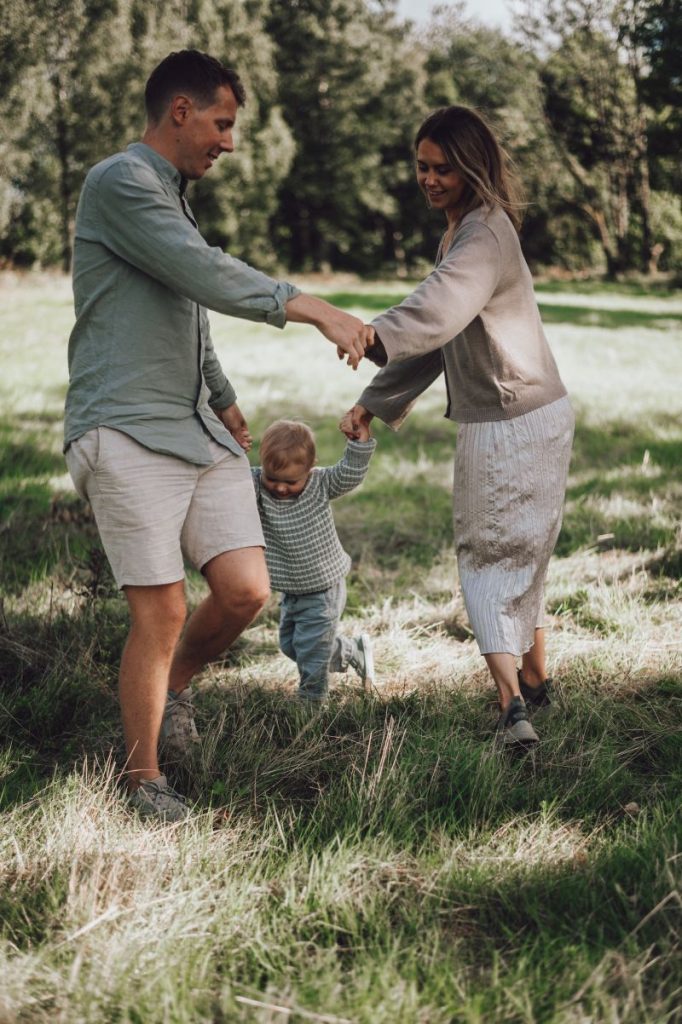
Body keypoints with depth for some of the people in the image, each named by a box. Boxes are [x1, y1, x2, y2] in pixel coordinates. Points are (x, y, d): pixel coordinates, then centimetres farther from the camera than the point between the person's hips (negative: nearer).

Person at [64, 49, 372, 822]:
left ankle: (174, 686, 24)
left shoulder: (171, 199, 22)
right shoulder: (119, 183, -8)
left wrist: (223, 399, 37)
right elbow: (205, 275, -21)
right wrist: (313, 309, -23)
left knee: (245, 590, -4)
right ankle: (144, 782, 9)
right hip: (127, 433, -8)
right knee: (162, 612, -7)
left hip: (198, 432, 8)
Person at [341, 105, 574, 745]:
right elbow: (438, 330, 18)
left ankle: (512, 701, -11)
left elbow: (442, 304, -40)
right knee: (519, 556, 20)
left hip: (510, 424, -10)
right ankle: (533, 682, 33)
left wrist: (378, 335, -58)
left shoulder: (484, 232, -18)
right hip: (531, 416, 10)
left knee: (487, 558, -5)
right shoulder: (461, 232, 15)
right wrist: (375, 402, 13)